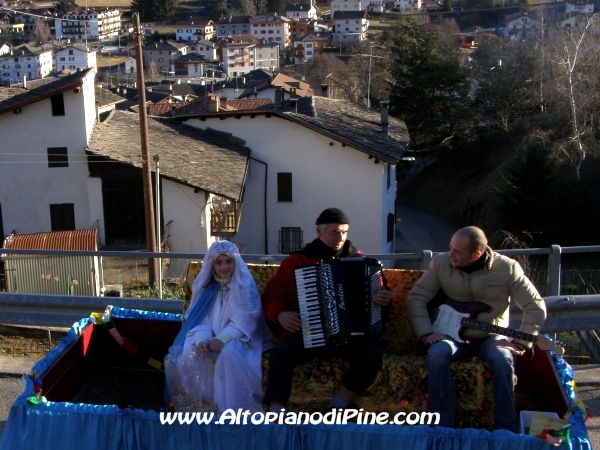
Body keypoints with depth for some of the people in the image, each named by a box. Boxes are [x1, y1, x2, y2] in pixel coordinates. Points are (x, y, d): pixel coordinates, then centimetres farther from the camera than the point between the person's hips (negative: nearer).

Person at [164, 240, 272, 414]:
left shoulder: (245, 285, -3)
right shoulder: (205, 287, 7)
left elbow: (244, 321, -11)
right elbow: (201, 319, -1)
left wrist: (223, 338, -28)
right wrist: (201, 339, -24)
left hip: (238, 339, -3)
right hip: (211, 338, 3)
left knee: (229, 353, -37)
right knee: (188, 353, -28)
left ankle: (233, 410, -31)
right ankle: (199, 403, -16)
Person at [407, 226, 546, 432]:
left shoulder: (507, 268, -12)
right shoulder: (440, 263, -8)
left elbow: (536, 307, -7)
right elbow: (416, 298, -4)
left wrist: (521, 342, -15)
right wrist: (426, 333, -15)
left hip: (491, 336, -1)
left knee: (503, 359, -33)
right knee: (437, 355, -32)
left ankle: (505, 429, -19)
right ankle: (442, 425, -23)